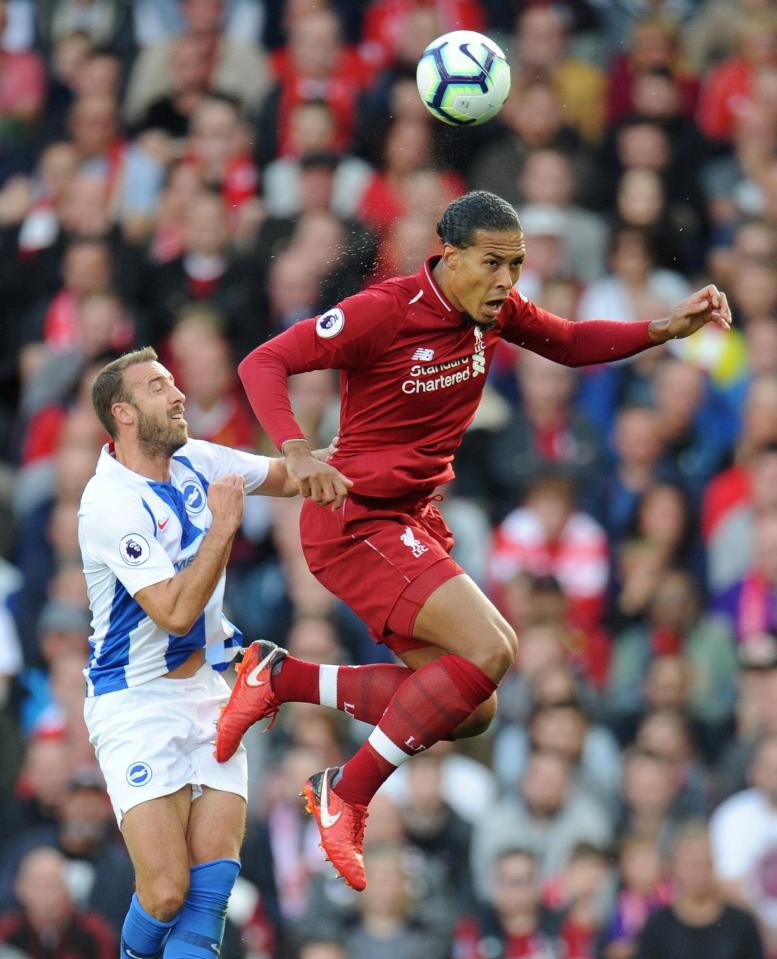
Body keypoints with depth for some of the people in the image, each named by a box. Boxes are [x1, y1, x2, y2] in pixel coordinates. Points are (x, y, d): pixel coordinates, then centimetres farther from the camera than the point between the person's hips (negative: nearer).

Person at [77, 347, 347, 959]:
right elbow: (174, 612, -24)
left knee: (215, 876, -9)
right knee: (166, 893, -16)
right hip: (136, 704, -7)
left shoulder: (195, 462, 5)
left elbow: (286, 477, 22)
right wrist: (224, 526, -22)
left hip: (206, 692, 7)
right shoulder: (111, 504, -19)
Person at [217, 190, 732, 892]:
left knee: (471, 712, 8)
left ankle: (281, 679, 15)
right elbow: (262, 364, -18)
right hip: (357, 522, -9)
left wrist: (665, 328, 5)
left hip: (415, 521, 9)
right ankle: (348, 797, -12)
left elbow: (571, 343, 21)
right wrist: (298, 454, -34)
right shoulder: (384, 312, -19)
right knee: (489, 650, -24)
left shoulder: (496, 310, 2)